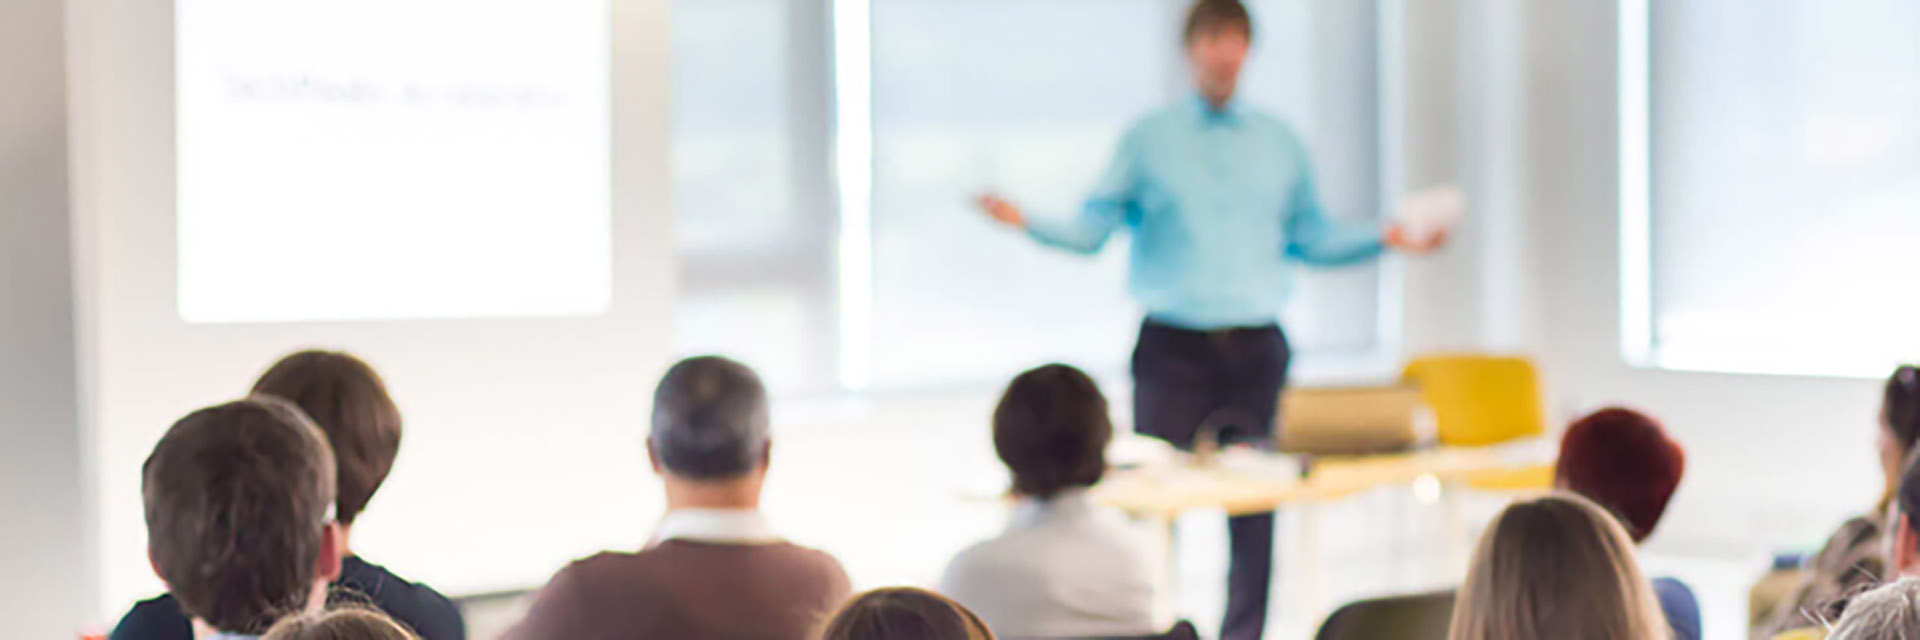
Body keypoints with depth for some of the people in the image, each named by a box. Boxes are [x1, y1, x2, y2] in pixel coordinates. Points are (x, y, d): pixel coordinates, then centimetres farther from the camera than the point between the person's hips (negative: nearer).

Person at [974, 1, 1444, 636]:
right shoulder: (1148, 138, 5)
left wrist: (1387, 237, 5)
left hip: (1255, 349, 3)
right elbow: (1093, 227, 1)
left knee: (1254, 504, 2)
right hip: (1172, 346, -2)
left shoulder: (1278, 142, 13)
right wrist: (1027, 222, -15)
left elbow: (1313, 237, 17)